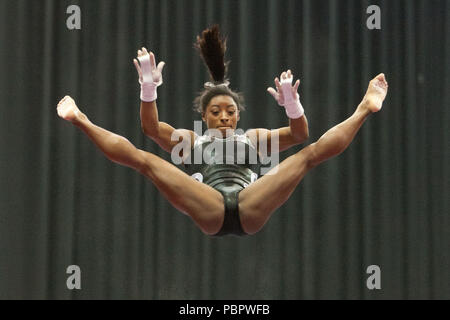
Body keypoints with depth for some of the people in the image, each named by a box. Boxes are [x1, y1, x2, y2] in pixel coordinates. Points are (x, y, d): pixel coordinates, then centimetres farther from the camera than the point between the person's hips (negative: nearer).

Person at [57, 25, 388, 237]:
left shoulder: (255, 137, 34)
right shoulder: (190, 140, 33)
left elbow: (298, 134, 19)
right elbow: (152, 127, 15)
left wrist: (292, 104, -2)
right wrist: (149, 89, -1)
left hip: (252, 210, 1)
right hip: (209, 211, -1)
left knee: (311, 152, -10)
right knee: (143, 158, -15)